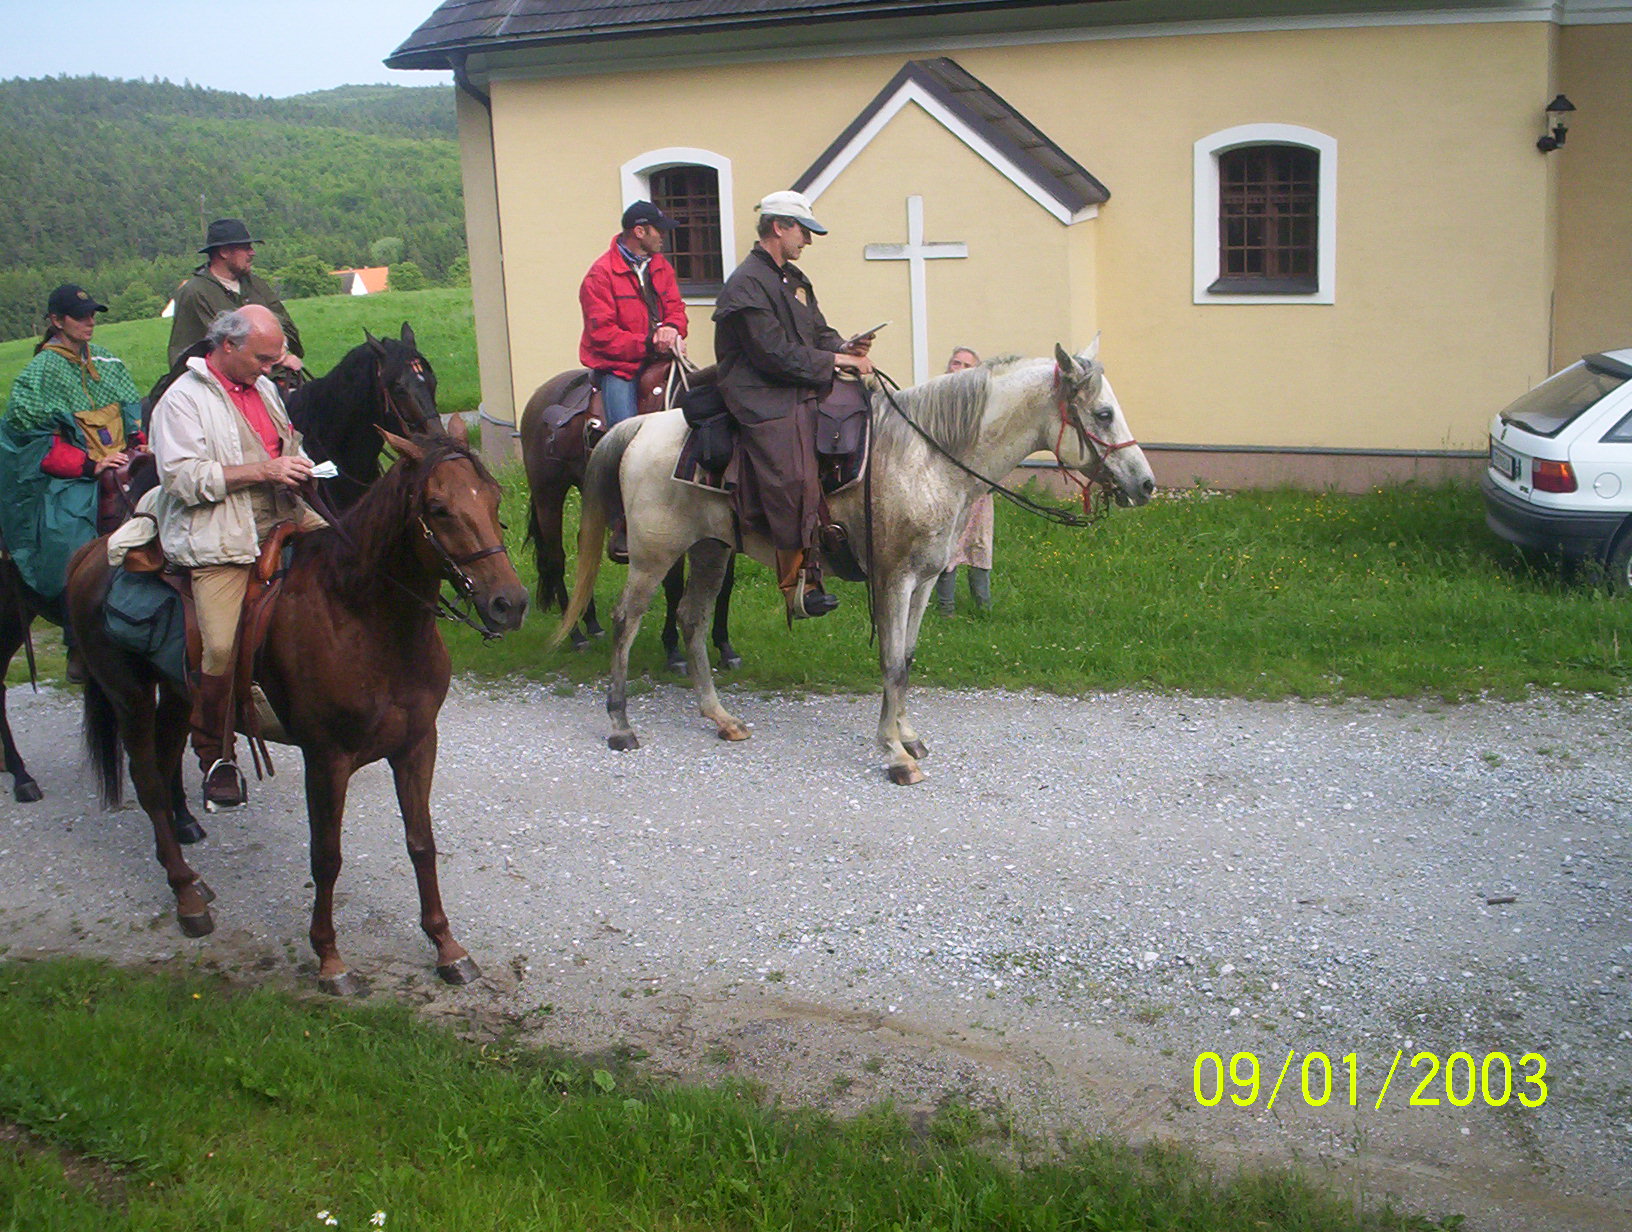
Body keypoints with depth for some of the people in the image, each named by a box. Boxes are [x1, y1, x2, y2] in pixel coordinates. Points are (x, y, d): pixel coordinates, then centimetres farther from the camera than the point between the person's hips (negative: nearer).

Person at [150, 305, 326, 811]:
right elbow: (183, 478, -16)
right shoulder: (183, 400, -5)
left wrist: (298, 466, 10)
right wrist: (263, 471, -19)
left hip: (283, 523, 7)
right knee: (221, 650, -18)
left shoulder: (263, 388, 18)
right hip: (221, 543, -7)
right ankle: (214, 756, 3)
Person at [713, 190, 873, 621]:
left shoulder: (793, 279, 21)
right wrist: (835, 360, -12)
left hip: (803, 393, 10)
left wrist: (845, 349, -1)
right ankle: (799, 587, -15)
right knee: (795, 483, -21)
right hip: (764, 400, -10)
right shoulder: (747, 282, -10)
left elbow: (819, 333, 22)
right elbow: (774, 353, -16)